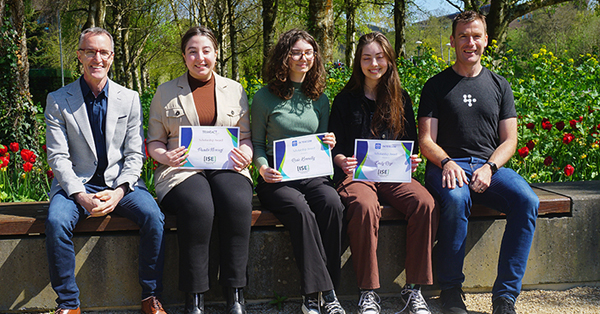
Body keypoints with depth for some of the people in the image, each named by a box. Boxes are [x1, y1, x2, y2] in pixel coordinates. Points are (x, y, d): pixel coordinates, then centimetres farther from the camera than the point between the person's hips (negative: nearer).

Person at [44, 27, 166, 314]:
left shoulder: (129, 99, 5)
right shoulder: (58, 101, 1)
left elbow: (135, 154, 3)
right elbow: (58, 157, -4)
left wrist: (118, 191, -15)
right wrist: (81, 196, -20)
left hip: (121, 181, 1)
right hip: (76, 182, -1)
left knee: (153, 217, -26)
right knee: (56, 221, -31)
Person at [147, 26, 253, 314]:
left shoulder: (234, 90, 17)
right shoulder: (166, 93, 13)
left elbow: (246, 136, 16)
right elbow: (154, 140, 13)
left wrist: (244, 154, -7)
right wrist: (165, 156, -10)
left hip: (226, 168, 1)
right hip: (182, 170, -1)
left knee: (238, 203, -33)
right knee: (198, 206, -35)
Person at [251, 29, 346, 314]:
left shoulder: (320, 99, 16)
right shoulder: (265, 97, 5)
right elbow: (257, 143, 9)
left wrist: (329, 146, -3)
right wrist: (263, 167, -10)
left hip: (312, 175, 3)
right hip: (277, 180, -3)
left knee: (332, 203, -32)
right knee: (301, 210, -35)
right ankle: (323, 291, -29)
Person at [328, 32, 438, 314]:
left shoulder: (401, 99, 17)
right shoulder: (346, 99, 9)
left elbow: (411, 142, 19)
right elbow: (333, 145, 7)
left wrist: (411, 160, -3)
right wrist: (342, 161, -14)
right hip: (356, 173, -3)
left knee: (425, 204, -29)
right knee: (365, 207, -37)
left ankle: (414, 289, -17)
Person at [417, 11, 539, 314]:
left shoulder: (499, 85, 16)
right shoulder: (436, 85, 9)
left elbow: (509, 140, 10)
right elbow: (426, 140, 3)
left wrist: (489, 168, -10)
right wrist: (447, 163, -19)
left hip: (490, 166, 3)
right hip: (448, 166, -2)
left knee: (527, 200, -28)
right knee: (456, 198, -37)